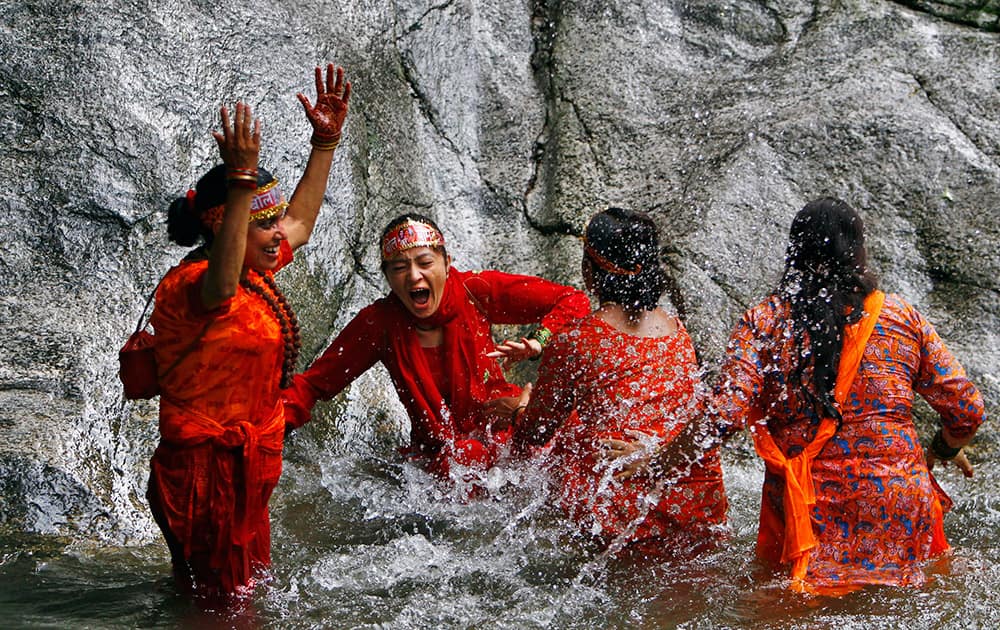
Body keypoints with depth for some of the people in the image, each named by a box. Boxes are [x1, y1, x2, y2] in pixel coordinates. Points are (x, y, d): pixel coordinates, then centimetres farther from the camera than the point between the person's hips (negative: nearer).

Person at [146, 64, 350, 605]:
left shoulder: (255, 272, 8)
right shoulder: (189, 284, -21)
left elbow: (300, 223, 26)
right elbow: (219, 287, -47)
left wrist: (326, 141, 23)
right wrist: (240, 181, -58)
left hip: (247, 470, 10)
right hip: (205, 474, -10)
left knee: (251, 596, 19)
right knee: (224, 608, -2)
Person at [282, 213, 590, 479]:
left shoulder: (475, 291, -10)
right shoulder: (378, 323, -9)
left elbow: (573, 301, -7)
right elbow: (314, 383, -5)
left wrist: (539, 342, -26)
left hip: (506, 431, 1)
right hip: (439, 455, -1)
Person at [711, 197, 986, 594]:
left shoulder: (763, 322, -3)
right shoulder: (903, 318, 4)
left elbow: (726, 415, -14)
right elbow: (966, 411, 6)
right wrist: (944, 450, 28)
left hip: (806, 510, -1)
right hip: (898, 503, 1)